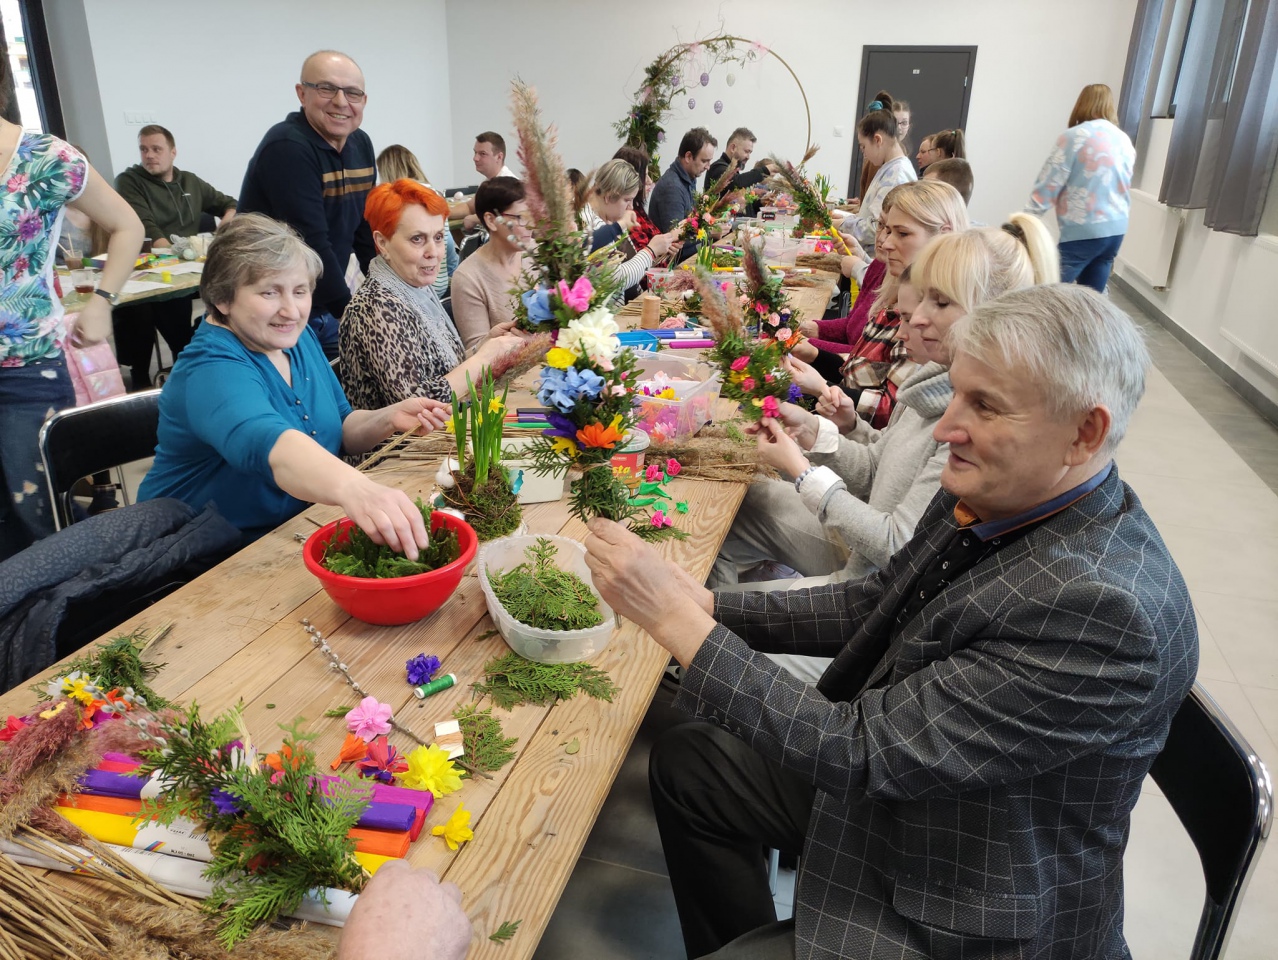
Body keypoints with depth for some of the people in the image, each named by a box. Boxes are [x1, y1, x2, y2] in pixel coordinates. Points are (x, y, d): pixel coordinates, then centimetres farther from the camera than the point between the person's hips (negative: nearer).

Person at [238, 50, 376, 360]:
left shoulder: (361, 145, 5)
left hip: (325, 308, 8)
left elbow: (367, 230, 9)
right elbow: (312, 243, -25)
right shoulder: (287, 148, -20)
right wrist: (349, 311, -19)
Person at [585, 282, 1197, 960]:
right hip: (886, 777, 8)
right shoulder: (996, 495, -10)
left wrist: (674, 616, -31)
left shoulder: (1103, 607, -35)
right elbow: (879, 602, 3)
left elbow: (865, 752, -33)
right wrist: (706, 606, -8)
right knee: (684, 764, 15)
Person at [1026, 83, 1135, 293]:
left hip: (1083, 231, -7)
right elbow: (1124, 187, 17)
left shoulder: (1076, 136, -6)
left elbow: (1050, 182, -7)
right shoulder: (1125, 141, 13)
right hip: (1117, 230, 7)